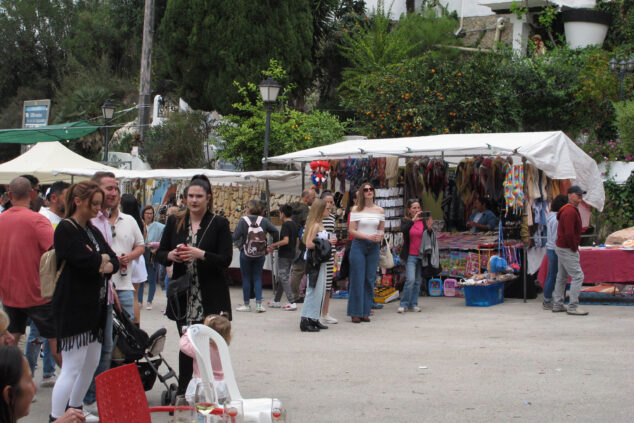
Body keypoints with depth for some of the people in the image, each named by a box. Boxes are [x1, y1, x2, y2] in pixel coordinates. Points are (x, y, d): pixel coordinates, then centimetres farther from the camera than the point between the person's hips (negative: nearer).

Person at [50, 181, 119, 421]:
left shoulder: (92, 230, 16)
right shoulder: (66, 229, -11)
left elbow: (114, 261, 10)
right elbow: (85, 261, -23)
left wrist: (104, 265, -12)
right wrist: (103, 259, -3)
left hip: (94, 307, 9)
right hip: (74, 308, -9)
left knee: (92, 363, 15)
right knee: (72, 368, -8)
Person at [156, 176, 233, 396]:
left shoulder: (219, 224, 0)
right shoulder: (175, 222, 9)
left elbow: (225, 260, -6)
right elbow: (160, 253, 12)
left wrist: (201, 254, -21)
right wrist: (171, 255, -10)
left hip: (212, 298, -3)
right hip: (183, 296, 3)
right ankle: (183, 393, 14)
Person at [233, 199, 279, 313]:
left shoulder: (243, 220, -12)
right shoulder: (263, 220, -5)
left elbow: (235, 237, -16)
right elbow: (275, 231, -11)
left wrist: (239, 245, 4)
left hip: (246, 254, -3)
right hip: (260, 254, 3)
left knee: (246, 278, 8)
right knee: (257, 278, 11)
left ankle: (246, 304, 14)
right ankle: (259, 304, 4)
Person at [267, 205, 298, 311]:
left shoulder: (285, 225, -16)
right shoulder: (294, 224, 10)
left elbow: (285, 240, -26)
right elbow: (297, 241, 16)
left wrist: (274, 245, -16)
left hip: (284, 255, -9)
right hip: (291, 254, 9)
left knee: (284, 278, -6)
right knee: (281, 278, 15)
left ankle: (292, 303, -11)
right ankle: (276, 301, 22)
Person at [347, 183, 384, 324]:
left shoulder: (379, 210, 9)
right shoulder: (356, 209, -1)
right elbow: (351, 230, -4)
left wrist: (380, 236, -6)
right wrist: (368, 236, -16)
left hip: (374, 247, 3)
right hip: (359, 245, -3)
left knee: (370, 279, 3)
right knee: (357, 279, -4)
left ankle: (365, 312, 9)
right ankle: (355, 313, 1)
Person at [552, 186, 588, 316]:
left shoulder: (568, 210, 15)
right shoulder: (570, 211, -19)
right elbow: (569, 233, -25)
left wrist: (574, 247, 16)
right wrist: (574, 248, -15)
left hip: (561, 247, 11)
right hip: (567, 250, -11)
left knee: (562, 276, 13)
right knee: (578, 276, -9)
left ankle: (557, 305, 18)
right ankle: (573, 307, -9)